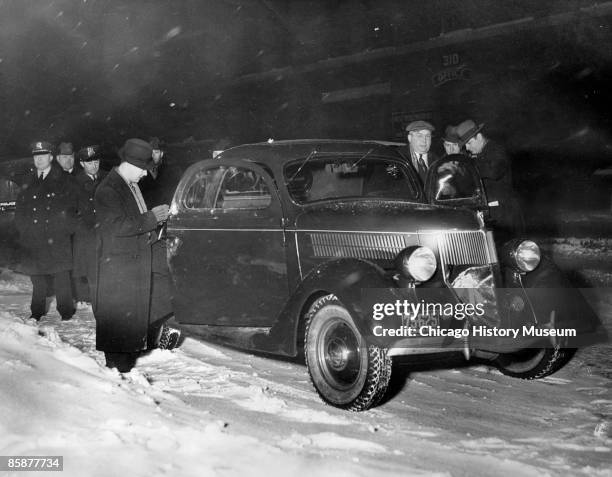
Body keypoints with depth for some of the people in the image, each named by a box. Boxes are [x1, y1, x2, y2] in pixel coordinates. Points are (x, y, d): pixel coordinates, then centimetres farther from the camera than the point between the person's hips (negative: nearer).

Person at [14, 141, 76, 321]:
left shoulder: (62, 180, 3)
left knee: (61, 275, -3)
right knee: (37, 277, 8)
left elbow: (70, 208, 0)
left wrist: (65, 230, -8)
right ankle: (37, 311, 18)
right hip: (33, 240, 4)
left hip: (57, 240, -3)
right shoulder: (28, 182, 14)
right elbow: (20, 209, 15)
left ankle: (66, 310, 7)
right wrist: (24, 229, 4)